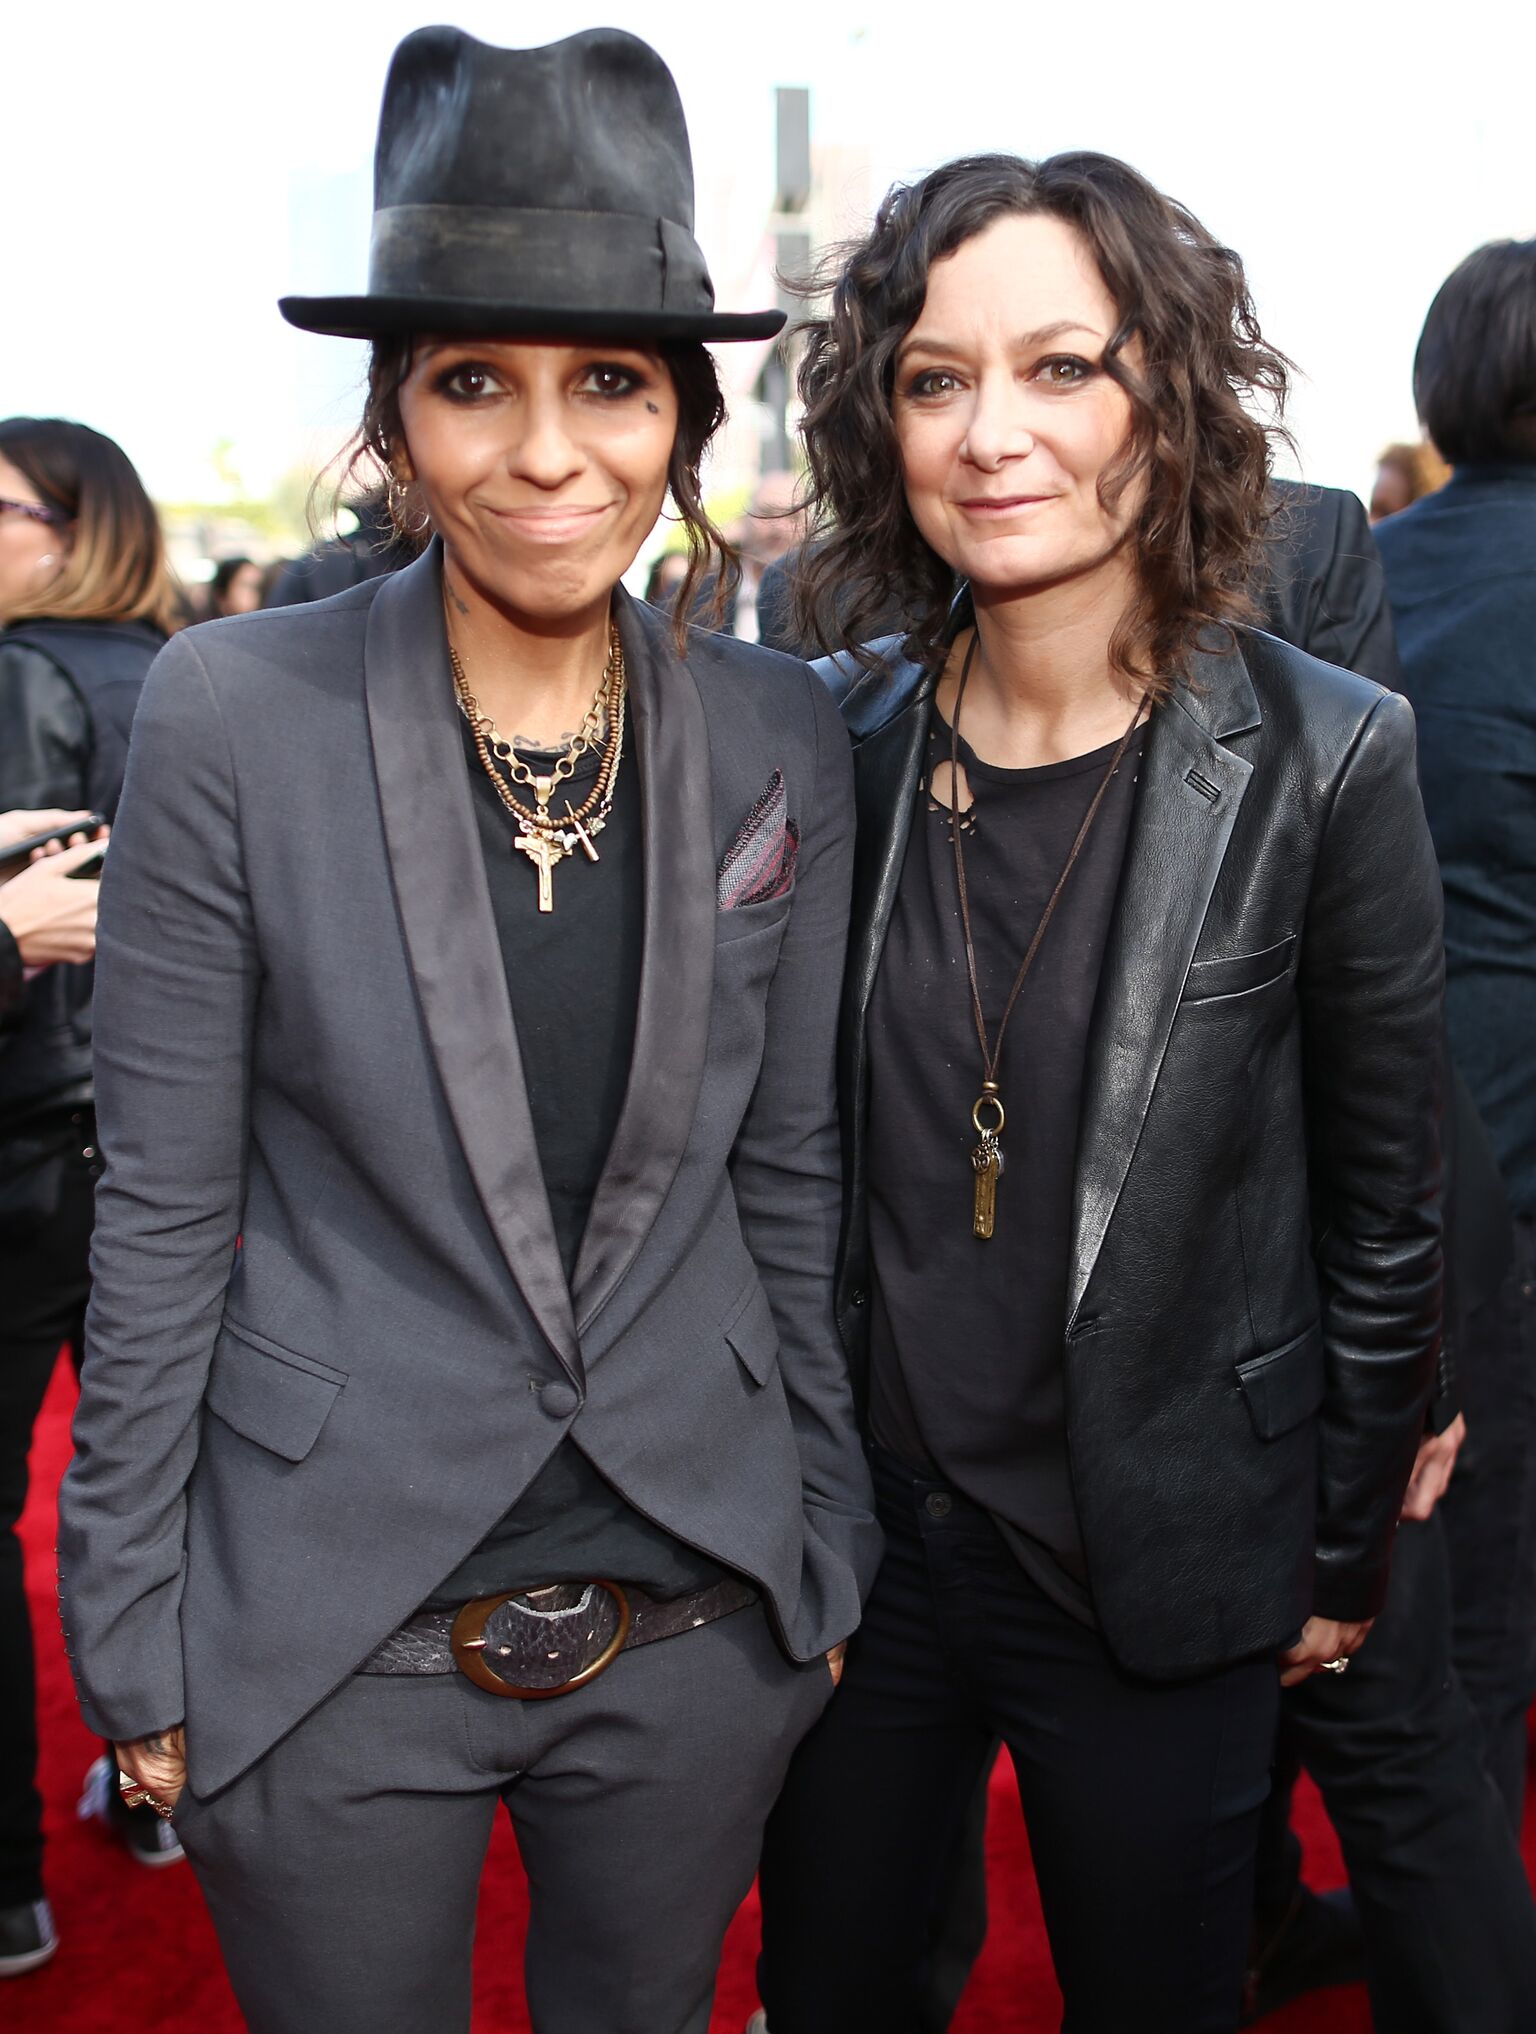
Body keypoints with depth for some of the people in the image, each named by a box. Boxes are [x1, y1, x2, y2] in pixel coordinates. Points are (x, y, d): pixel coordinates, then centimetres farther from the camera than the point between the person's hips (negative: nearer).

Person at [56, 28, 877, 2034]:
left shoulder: (781, 740, -3)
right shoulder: (235, 715, -12)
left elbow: (790, 1176, 5)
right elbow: (161, 1210, -8)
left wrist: (831, 1544, 9)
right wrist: (131, 1634, -4)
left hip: (700, 1620, 3)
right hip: (332, 1639, -2)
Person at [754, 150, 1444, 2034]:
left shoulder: (1323, 756, -14)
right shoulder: (842, 739, -4)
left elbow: (1385, 1204, -6)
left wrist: (1342, 1558, 0)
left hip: (1162, 1563, -3)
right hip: (862, 1525, 3)